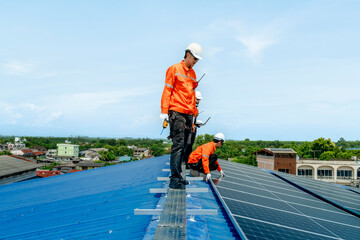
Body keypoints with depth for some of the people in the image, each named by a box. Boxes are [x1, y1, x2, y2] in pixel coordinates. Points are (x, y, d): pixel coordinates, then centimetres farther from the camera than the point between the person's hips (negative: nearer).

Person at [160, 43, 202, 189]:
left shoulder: (192, 73, 20)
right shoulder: (174, 69, 0)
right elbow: (167, 91, -4)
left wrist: (193, 113, 20)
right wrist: (164, 111, -10)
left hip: (188, 114, 7)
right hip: (177, 112, -7)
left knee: (182, 146, 9)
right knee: (178, 145, -12)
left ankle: (178, 175, 17)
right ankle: (174, 179, -10)